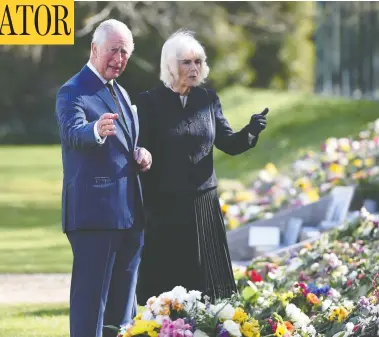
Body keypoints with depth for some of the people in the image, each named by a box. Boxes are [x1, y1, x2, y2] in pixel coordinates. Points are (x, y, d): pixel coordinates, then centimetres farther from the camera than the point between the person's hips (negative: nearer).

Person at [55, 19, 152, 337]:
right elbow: (73, 132, -28)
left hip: (129, 213, 8)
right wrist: (96, 130, -51)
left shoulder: (121, 94, 18)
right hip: (95, 213, -8)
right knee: (90, 299, -8)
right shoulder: (72, 92, -8)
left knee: (123, 301, 13)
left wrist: (140, 154, 4)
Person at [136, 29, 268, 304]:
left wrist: (251, 131, -13)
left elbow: (229, 143, 8)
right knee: (167, 283, -3)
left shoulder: (208, 99, 8)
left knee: (205, 286, 4)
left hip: (204, 206, 4)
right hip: (164, 208, -4)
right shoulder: (151, 102, -4)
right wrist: (143, 206, -11)